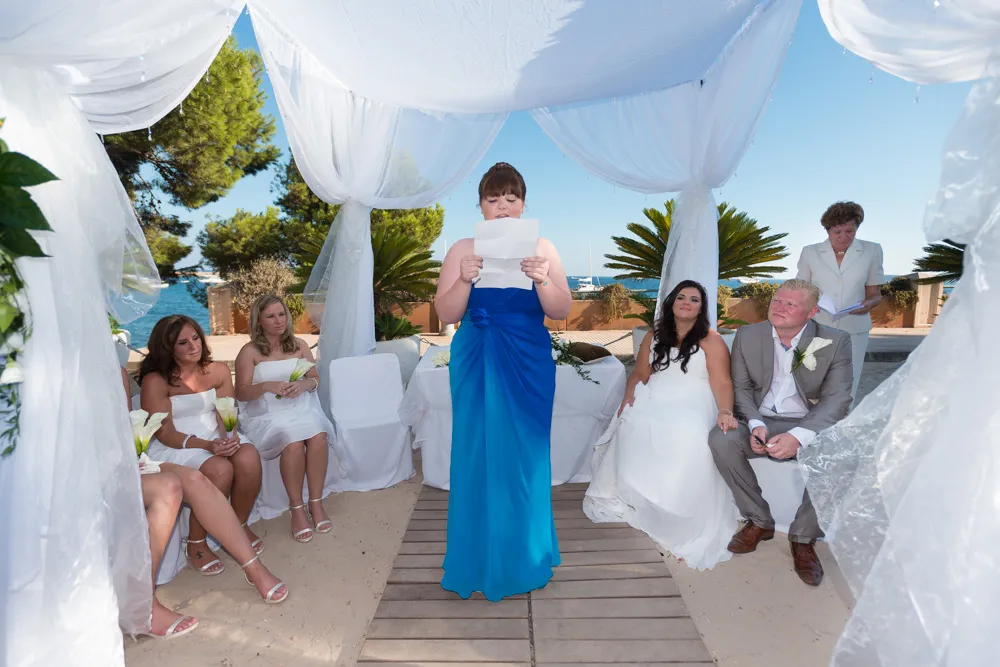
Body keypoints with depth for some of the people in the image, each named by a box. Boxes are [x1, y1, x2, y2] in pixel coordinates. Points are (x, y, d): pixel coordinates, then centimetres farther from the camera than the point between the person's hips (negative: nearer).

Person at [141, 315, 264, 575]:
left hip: (216, 439, 4)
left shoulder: (218, 371, 3)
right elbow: (165, 434, -12)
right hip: (173, 447, -4)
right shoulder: (155, 381, -10)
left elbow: (225, 415, 2)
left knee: (249, 459, -27)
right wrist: (206, 445, -28)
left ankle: (240, 525, 0)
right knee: (220, 470, -33)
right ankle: (196, 543, -8)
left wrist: (229, 437, -21)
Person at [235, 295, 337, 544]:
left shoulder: (299, 345, 9)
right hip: (267, 413, -3)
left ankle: (316, 502, -12)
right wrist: (267, 386, -23)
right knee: (293, 444, -31)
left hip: (301, 407, 3)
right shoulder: (249, 352, 0)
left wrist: (304, 384, -14)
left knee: (319, 437, -28)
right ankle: (297, 508, -13)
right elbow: (241, 393, -3)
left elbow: (316, 380, 9)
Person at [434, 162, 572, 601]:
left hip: (529, 366, 1)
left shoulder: (542, 249, 4)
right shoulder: (462, 250, 2)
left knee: (525, 457, 7)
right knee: (477, 456, 3)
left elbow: (562, 311, -3)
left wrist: (542, 280, -21)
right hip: (475, 365, 0)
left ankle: (525, 558, 29)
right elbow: (445, 314, -2)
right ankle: (479, 561, 24)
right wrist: (466, 279, -19)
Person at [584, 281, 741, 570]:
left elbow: (722, 382, -6)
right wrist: (629, 398, -4)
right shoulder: (653, 337, 17)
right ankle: (628, 497, -14)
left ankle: (681, 520, -24)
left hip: (692, 406, -3)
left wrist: (725, 411, -25)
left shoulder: (711, 340, 5)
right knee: (632, 427, -30)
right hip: (653, 402, 4)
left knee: (688, 438, -36)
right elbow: (639, 375, 15)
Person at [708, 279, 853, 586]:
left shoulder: (835, 341, -5)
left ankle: (803, 537, -5)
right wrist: (755, 424, -19)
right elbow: (741, 387, 2)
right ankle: (759, 521, -4)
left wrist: (799, 436, -28)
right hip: (760, 420, 1)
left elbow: (837, 399, -11)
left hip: (809, 423, -1)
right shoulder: (747, 335, -1)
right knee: (721, 438, -28)